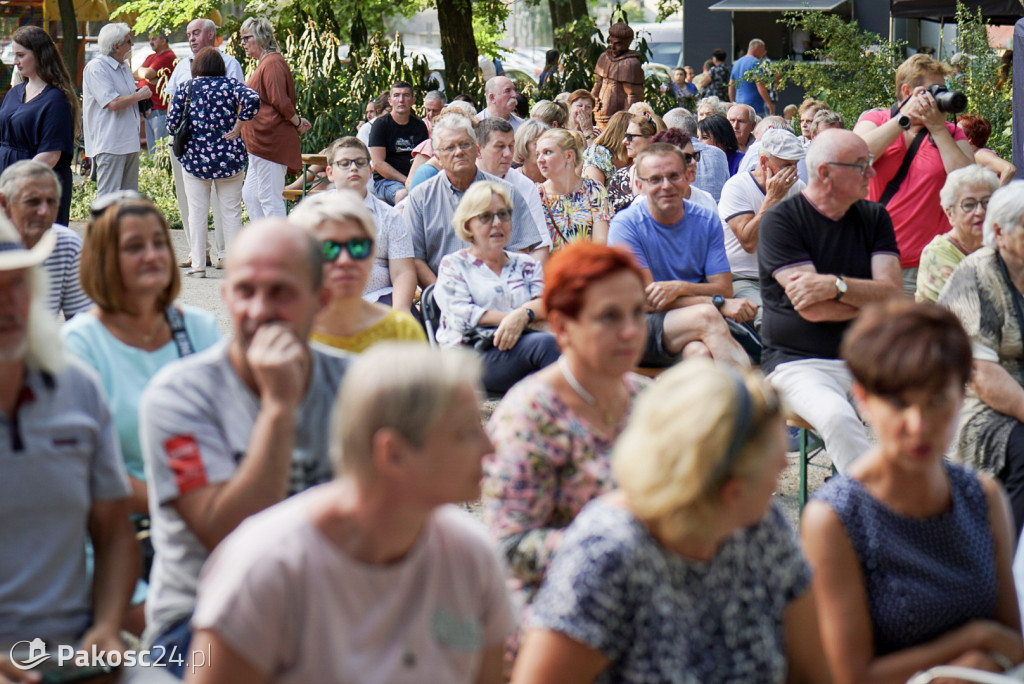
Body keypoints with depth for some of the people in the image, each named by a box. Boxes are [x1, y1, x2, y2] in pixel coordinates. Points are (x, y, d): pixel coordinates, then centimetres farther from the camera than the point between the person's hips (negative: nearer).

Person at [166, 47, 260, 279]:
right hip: (229, 157, 0)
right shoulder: (230, 85, 0)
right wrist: (238, 126, -9)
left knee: (197, 212, 6)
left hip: (195, 157, 0)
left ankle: (198, 265, 4)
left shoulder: (187, 88, 0)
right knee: (231, 212, 7)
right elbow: (252, 99, -19)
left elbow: (172, 121, -7)